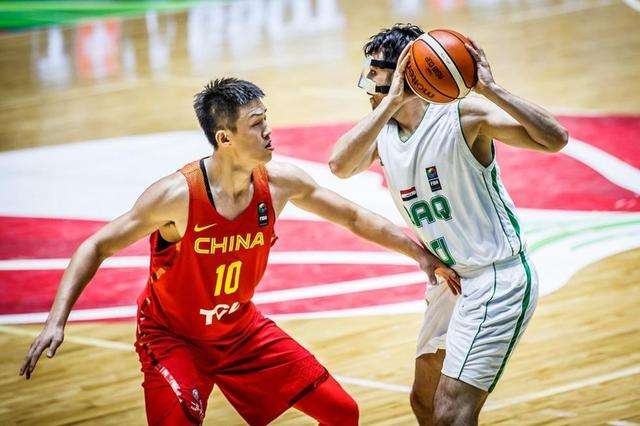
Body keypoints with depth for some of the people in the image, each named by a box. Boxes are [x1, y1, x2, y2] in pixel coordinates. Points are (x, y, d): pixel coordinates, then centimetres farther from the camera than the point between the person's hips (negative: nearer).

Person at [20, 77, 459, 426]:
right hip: (172, 335, -5)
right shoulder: (177, 195, -29)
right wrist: (57, 320, -31)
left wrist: (421, 253, 2)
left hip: (240, 328, 5)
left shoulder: (281, 182, -14)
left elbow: (353, 218, 2)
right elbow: (97, 248, -21)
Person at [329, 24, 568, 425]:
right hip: (450, 282, 9)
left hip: (497, 281, -9)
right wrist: (391, 102, -25)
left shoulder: (464, 116, -16)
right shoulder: (382, 133, 3)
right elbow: (340, 165, -19)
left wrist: (490, 89, -33)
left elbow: (555, 139, -25)